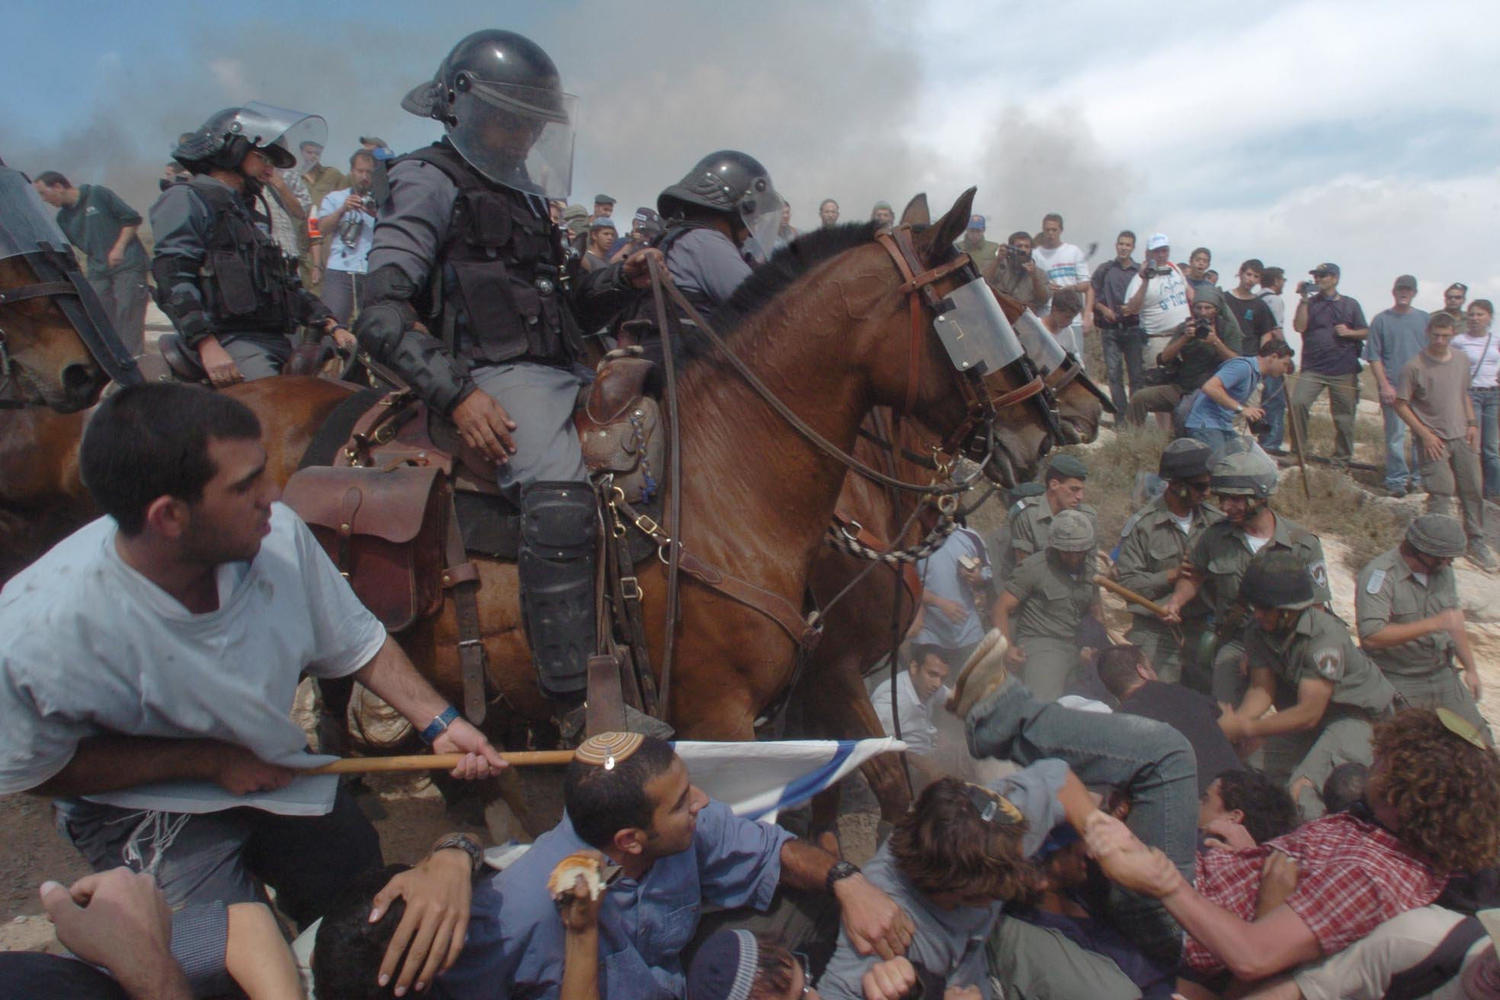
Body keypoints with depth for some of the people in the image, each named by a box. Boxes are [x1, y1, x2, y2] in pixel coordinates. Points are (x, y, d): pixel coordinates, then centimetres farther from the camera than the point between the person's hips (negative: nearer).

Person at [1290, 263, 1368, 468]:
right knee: (1297, 404, -18)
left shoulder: (1350, 305, 12)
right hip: (1312, 368, 0)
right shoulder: (1309, 303, 10)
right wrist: (1303, 299, -9)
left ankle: (1343, 458, 17)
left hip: (1344, 369, 1)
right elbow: (1299, 327, -6)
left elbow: (1366, 333, 12)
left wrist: (1349, 332, -8)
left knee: (1344, 415, 4)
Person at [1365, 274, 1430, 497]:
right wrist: (1385, 385, -10)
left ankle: (1418, 476, 17)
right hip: (1393, 386, -3)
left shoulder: (1425, 319, 12)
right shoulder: (1381, 320, 2)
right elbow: (1374, 356, -1)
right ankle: (1397, 480, 3)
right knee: (1395, 434, -3)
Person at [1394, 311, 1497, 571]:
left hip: (1462, 436, 6)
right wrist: (1425, 434, -13)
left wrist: (1472, 423, 7)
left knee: (1473, 489, 9)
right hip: (1433, 440, -5)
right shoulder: (1415, 367, -12)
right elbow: (1401, 404, -9)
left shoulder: (1462, 360, 6)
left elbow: (1465, 394, 18)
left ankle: (1476, 544, 23)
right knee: (1441, 491, -8)